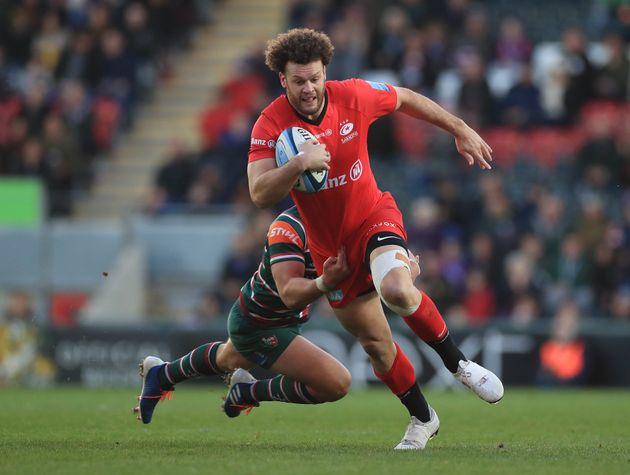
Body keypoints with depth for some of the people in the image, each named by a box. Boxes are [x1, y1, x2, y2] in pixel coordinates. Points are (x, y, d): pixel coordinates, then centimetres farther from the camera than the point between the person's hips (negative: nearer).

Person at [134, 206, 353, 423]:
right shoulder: (288, 226, -34)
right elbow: (289, 294, -43)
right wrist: (324, 283, -62)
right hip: (258, 327, -9)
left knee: (228, 359, 38)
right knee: (337, 383, -18)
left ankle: (159, 374, 63)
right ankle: (249, 392, 1)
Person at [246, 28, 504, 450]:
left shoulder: (354, 96, -13)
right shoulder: (270, 125, -18)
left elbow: (406, 99, 8)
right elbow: (260, 194, -28)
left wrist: (461, 130, 13)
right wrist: (299, 164, -45)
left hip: (373, 216, -1)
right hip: (329, 245, 1)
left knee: (397, 289, -33)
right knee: (375, 343, 8)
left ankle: (459, 363, -10)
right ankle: (422, 418, 30)